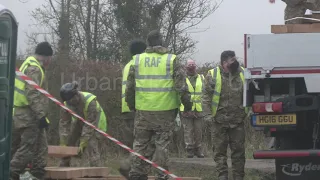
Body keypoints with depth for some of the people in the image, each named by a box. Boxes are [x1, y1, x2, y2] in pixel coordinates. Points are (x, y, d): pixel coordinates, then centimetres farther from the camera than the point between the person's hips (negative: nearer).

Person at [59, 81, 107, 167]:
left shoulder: (90, 101, -36)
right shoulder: (67, 104, -20)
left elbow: (89, 125, -33)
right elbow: (64, 124, -17)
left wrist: (83, 144, -33)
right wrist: (63, 143, -22)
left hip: (95, 122, -6)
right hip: (79, 122, 6)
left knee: (92, 148, -21)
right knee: (67, 145, 3)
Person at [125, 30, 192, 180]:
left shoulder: (137, 60, 4)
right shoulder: (171, 60, -3)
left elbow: (130, 86, 9)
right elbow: (181, 85, -5)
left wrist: (131, 104, 21)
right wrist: (187, 103, 6)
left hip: (143, 110, 2)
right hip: (165, 110, -2)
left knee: (141, 142, 11)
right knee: (162, 143, 5)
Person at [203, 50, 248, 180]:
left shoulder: (242, 73, 5)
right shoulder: (213, 75, -4)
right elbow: (207, 97, -3)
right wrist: (208, 115, -8)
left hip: (238, 120, 2)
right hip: (219, 121, -2)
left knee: (238, 150, 7)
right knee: (220, 150, 4)